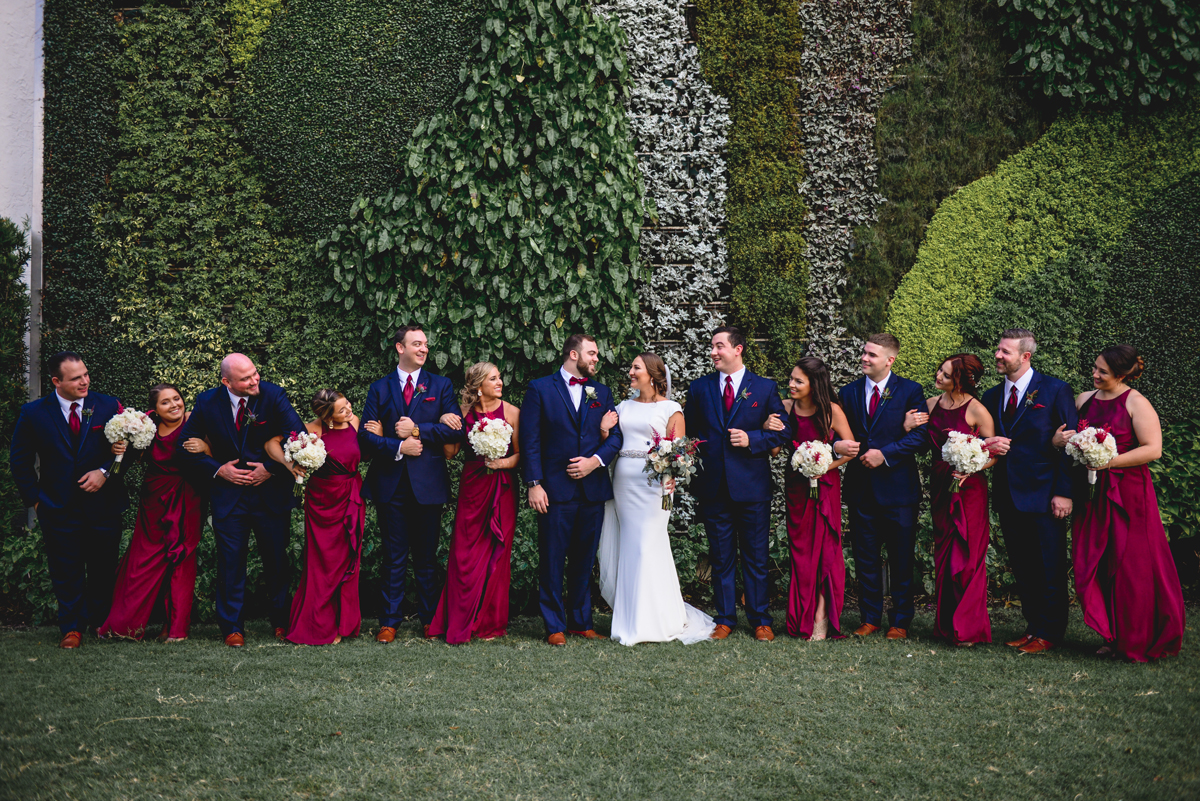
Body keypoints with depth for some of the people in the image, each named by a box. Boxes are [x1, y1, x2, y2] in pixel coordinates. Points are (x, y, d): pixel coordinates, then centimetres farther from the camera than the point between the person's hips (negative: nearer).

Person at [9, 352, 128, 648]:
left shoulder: (108, 406, -1)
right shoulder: (34, 413, -1)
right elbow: (20, 461, 6)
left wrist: (105, 472, -13)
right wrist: (34, 498, 1)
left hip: (103, 504, 1)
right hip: (59, 509, -1)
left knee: (104, 570, 9)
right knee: (66, 573, 4)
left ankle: (102, 623, 26)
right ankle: (72, 628, 15)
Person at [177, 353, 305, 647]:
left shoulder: (273, 395, -11)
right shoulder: (207, 402, -6)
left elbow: (298, 436, -14)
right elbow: (185, 445, 2)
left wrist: (271, 468, -15)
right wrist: (218, 470, -8)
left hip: (271, 491, -1)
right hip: (228, 492, 1)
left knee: (276, 559, 8)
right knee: (231, 562, 4)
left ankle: (281, 623, 23)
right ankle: (232, 627, 16)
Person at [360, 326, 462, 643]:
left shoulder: (441, 385, 7)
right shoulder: (380, 388, 8)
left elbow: (455, 429, -4)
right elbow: (366, 435, 1)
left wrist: (417, 430, -11)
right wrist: (398, 447, -12)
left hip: (427, 483, 0)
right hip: (390, 483, 0)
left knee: (427, 556, 7)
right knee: (394, 556, 5)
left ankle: (429, 619, 16)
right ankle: (390, 621, 12)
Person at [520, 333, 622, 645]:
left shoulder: (601, 392, 14)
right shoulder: (540, 388, 0)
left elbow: (615, 437, 10)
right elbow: (530, 441, -5)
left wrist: (595, 460, -8)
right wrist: (534, 484, -12)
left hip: (593, 489, 4)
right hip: (555, 489, -4)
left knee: (584, 561, 11)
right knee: (552, 561, -1)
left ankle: (581, 622, 22)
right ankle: (555, 626, 8)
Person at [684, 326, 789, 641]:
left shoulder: (765, 388, 3)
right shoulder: (699, 388, 8)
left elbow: (782, 432, 2)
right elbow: (688, 432, 12)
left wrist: (752, 439, -13)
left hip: (752, 486, -2)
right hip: (713, 487, 2)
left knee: (756, 558, 5)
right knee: (721, 558, 8)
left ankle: (760, 621, 15)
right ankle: (725, 619, 18)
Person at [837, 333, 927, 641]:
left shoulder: (910, 391, -1)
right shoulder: (848, 392, 10)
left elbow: (919, 435, -8)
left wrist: (884, 454, -15)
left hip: (897, 487, -3)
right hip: (861, 486, 3)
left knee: (901, 559, 4)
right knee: (865, 558, 8)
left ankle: (901, 621, 14)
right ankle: (870, 618, 19)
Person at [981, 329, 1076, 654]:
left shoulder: (1055, 390, -5)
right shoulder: (991, 396, 12)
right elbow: (985, 438, 19)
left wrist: (1064, 492, -12)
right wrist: (988, 444, -7)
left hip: (1043, 494, -6)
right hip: (1008, 495, 6)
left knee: (1050, 569, 1)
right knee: (1022, 569, 12)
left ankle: (1049, 633, 11)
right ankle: (1033, 626, 23)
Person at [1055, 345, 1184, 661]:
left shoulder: (1136, 403, -7)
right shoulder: (1084, 400, 10)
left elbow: (1153, 449, -13)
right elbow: (1061, 438, 18)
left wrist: (1109, 461, -18)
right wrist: (1059, 440, -5)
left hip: (1129, 492, -5)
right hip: (1093, 493, 6)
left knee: (1132, 567, 0)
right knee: (1098, 566, 4)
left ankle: (1141, 643, 12)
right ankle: (1115, 638, 13)